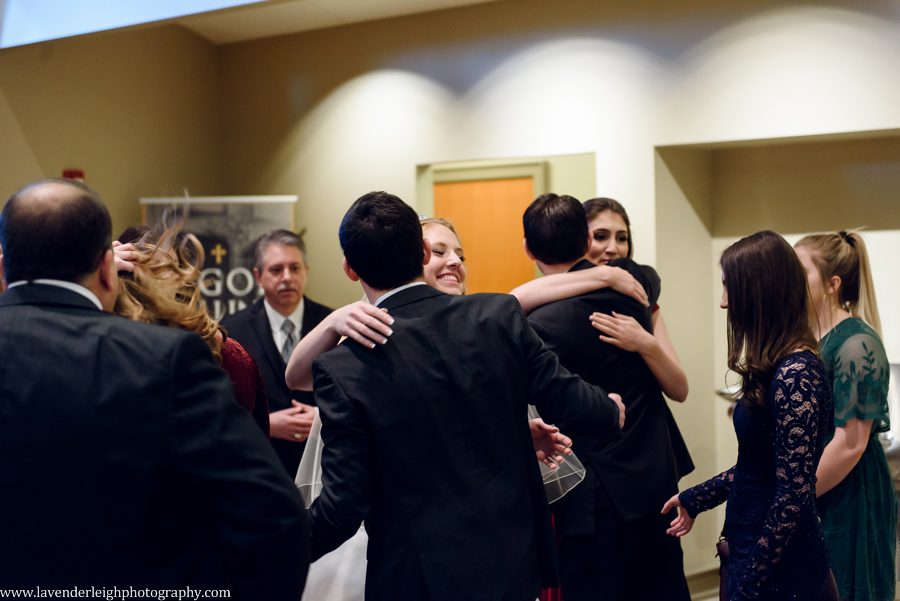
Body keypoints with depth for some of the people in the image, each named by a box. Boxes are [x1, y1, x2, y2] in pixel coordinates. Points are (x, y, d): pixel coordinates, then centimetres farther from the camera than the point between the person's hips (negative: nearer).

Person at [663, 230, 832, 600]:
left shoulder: (795, 374, -22)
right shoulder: (774, 368, 6)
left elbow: (793, 497, -22)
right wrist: (694, 500, 22)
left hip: (778, 565, -9)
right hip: (751, 547, 9)